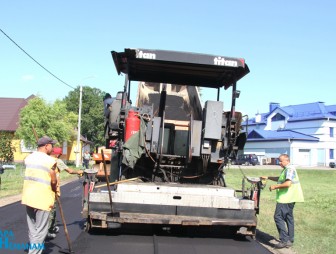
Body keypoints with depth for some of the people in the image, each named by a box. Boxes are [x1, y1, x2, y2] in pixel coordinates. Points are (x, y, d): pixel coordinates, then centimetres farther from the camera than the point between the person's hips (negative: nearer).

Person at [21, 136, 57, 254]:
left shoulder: (28, 158, 7)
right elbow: (53, 181, -10)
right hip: (42, 199, -7)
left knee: (32, 229, 17)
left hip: (28, 197, 7)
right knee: (40, 230, 0)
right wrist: (54, 190, 10)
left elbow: (32, 174, 10)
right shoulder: (50, 161, -13)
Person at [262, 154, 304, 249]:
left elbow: (288, 183, -27)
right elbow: (280, 179, 33)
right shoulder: (286, 169, 17)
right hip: (289, 198, 11)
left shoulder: (290, 169, -15)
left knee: (278, 217, -10)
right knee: (289, 218, 14)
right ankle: (290, 240, 22)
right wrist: (268, 177, 26)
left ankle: (284, 240, -11)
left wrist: (275, 186, -18)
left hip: (286, 198, -11)